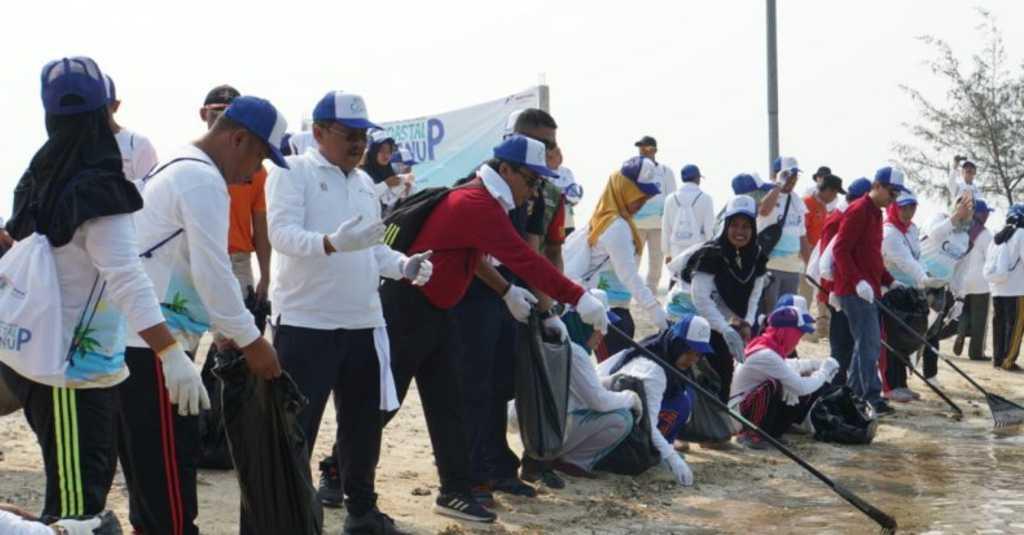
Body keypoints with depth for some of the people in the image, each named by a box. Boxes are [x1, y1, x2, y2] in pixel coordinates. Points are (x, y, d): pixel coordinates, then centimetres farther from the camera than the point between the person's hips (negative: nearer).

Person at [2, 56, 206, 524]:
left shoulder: (41, 179, 6)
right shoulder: (97, 191, -19)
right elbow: (127, 278, -31)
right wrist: (172, 354, -38)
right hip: (74, 371, -9)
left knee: (84, 487, 20)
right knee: (77, 503, -6)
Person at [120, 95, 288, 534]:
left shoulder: (176, 168, 20)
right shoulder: (204, 179, -13)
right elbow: (211, 272, -18)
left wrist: (222, 331, 21)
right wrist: (251, 341, -9)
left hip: (131, 336, 10)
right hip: (153, 344, -10)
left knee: (148, 471, 16)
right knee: (169, 470, -5)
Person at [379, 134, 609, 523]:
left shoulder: (478, 200, 10)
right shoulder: (477, 205, -23)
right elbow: (524, 260, -29)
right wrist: (579, 299, -31)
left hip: (435, 312, 10)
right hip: (406, 309, -10)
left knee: (447, 405, 7)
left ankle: (455, 492, 11)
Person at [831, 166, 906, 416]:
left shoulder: (875, 213, 18)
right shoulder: (858, 211, -12)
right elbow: (840, 250, -19)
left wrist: (889, 281, 17)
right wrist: (858, 281, -25)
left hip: (869, 290, 10)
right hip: (855, 290, -10)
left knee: (870, 343, 13)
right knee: (869, 342, -12)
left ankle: (853, 393, 21)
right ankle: (872, 396, -11)